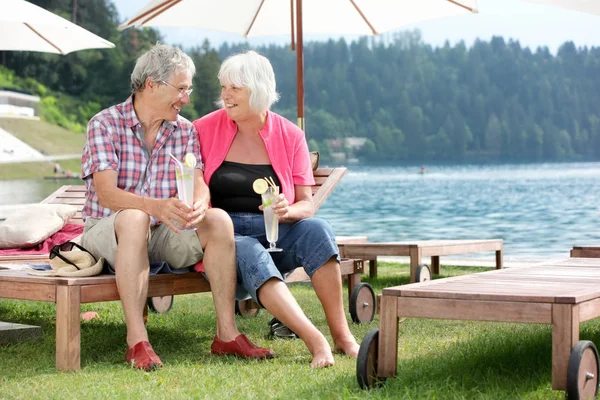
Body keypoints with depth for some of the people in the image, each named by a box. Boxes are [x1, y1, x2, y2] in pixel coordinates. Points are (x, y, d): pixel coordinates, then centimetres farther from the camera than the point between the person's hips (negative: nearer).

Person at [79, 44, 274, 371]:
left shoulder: (185, 130, 6)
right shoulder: (105, 124, -10)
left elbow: (197, 183, -6)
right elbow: (106, 194, -22)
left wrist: (198, 205, -33)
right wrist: (155, 206, -41)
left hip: (162, 232, 5)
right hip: (107, 230, -4)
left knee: (219, 220, -20)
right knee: (134, 219, -38)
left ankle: (226, 333, -19)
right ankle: (136, 341, -37)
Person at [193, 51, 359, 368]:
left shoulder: (290, 136, 5)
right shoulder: (204, 130, 2)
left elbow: (307, 204, 6)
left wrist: (287, 210, -18)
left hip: (274, 234, 2)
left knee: (317, 229, -29)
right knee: (250, 254, -36)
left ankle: (342, 335, -31)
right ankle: (315, 341, -47)